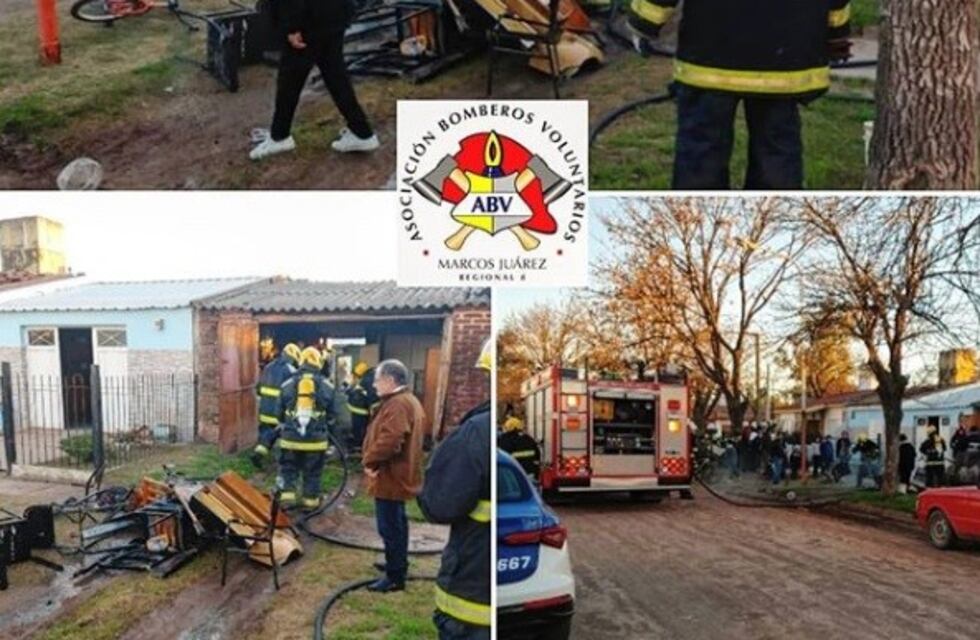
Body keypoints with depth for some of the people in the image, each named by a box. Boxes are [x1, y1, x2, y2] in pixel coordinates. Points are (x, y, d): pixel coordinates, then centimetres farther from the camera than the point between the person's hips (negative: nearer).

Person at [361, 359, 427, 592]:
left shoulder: (397, 404, -21)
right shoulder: (408, 401, 14)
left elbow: (389, 441, -32)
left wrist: (369, 460, -19)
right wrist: (371, 459, 13)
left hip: (390, 477, -11)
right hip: (398, 475, 11)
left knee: (389, 527, -5)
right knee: (396, 524, 21)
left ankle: (395, 577, 1)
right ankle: (398, 565, 34)